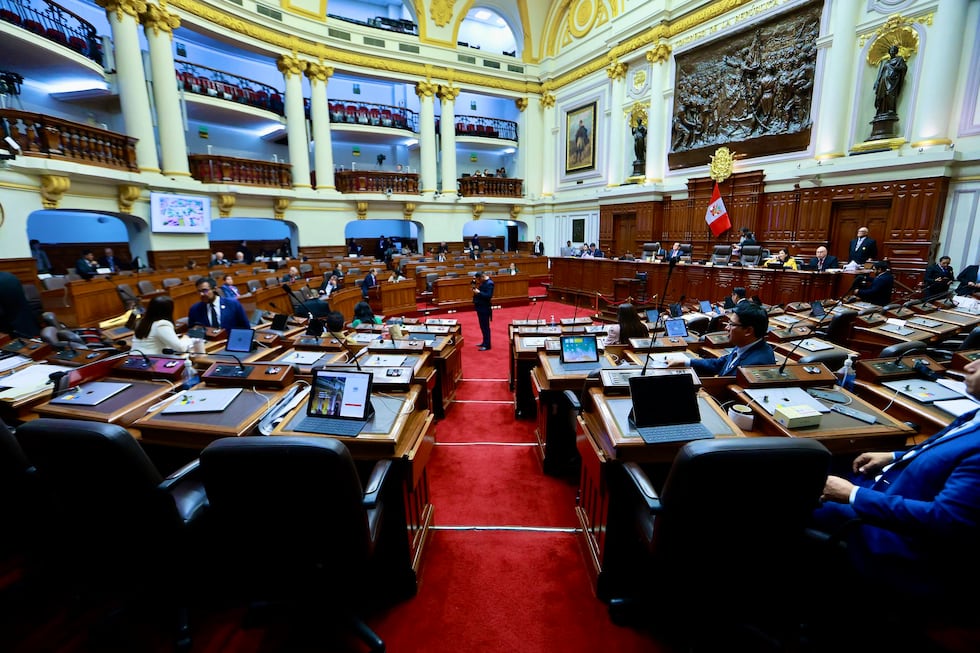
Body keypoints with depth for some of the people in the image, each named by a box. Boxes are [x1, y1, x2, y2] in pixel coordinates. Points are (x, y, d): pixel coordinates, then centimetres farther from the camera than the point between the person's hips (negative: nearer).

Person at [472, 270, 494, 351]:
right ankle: (485, 342, 28)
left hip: (485, 309, -10)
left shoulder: (489, 283, -19)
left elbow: (489, 296, -27)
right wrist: (474, 282, 3)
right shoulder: (484, 282, 9)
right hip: (481, 307, 10)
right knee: (482, 326, 17)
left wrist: (479, 292, -24)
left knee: (485, 327, -2)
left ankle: (487, 345, 6)